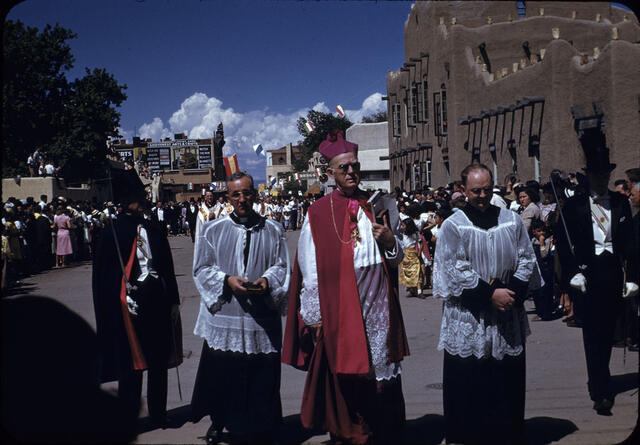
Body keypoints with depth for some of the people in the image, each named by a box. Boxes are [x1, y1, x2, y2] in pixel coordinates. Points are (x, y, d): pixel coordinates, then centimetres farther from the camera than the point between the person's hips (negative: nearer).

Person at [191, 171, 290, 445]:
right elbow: (201, 269, 4)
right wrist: (227, 281, -13)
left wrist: (267, 280, -15)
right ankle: (219, 422, 31)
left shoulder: (273, 231, 6)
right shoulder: (211, 230, 6)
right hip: (223, 318, 0)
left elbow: (282, 267, 6)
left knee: (261, 378, 4)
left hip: (262, 320, 0)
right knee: (222, 376, 6)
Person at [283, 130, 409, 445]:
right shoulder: (318, 213, -2)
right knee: (344, 381, 4)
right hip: (338, 313, -3)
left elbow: (396, 259, 12)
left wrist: (390, 241, -10)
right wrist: (315, 318, -5)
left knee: (383, 376, 6)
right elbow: (311, 268, -3)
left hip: (377, 311, 3)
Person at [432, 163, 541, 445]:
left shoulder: (512, 221, 7)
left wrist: (513, 292, -10)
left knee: (507, 381, 9)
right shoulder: (453, 226, -4)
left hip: (508, 316, 3)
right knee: (469, 384, 2)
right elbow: (455, 271, -10)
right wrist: (491, 294, -16)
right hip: (468, 319, -3)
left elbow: (526, 259, 6)